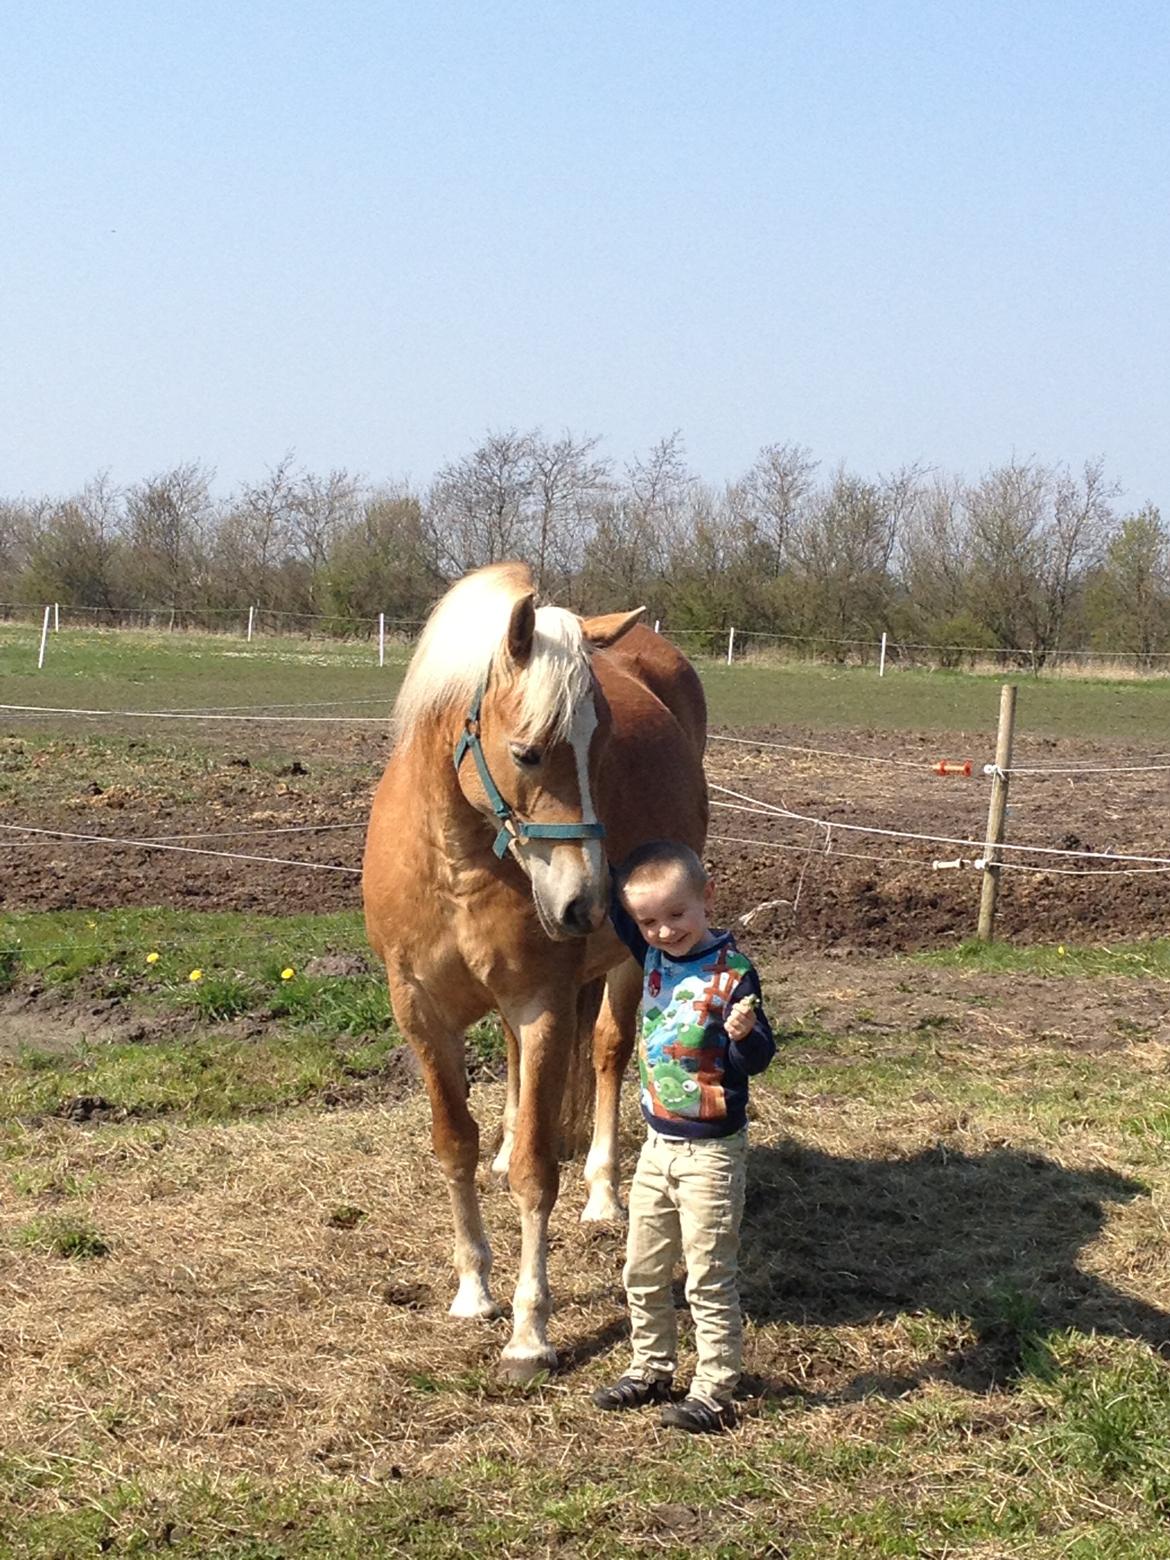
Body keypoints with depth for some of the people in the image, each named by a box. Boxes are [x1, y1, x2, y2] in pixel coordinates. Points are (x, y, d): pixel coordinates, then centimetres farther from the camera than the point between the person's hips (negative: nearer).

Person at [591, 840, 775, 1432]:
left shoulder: (731, 972, -18)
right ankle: (651, 1370, 32)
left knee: (709, 1280, 0)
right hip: (658, 1144, 7)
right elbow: (608, 901, 11)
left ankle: (713, 1393, 8)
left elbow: (757, 1060, -15)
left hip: (711, 1151, -7)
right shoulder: (652, 956, 1)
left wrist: (744, 1034, -35)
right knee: (642, 1271, 17)